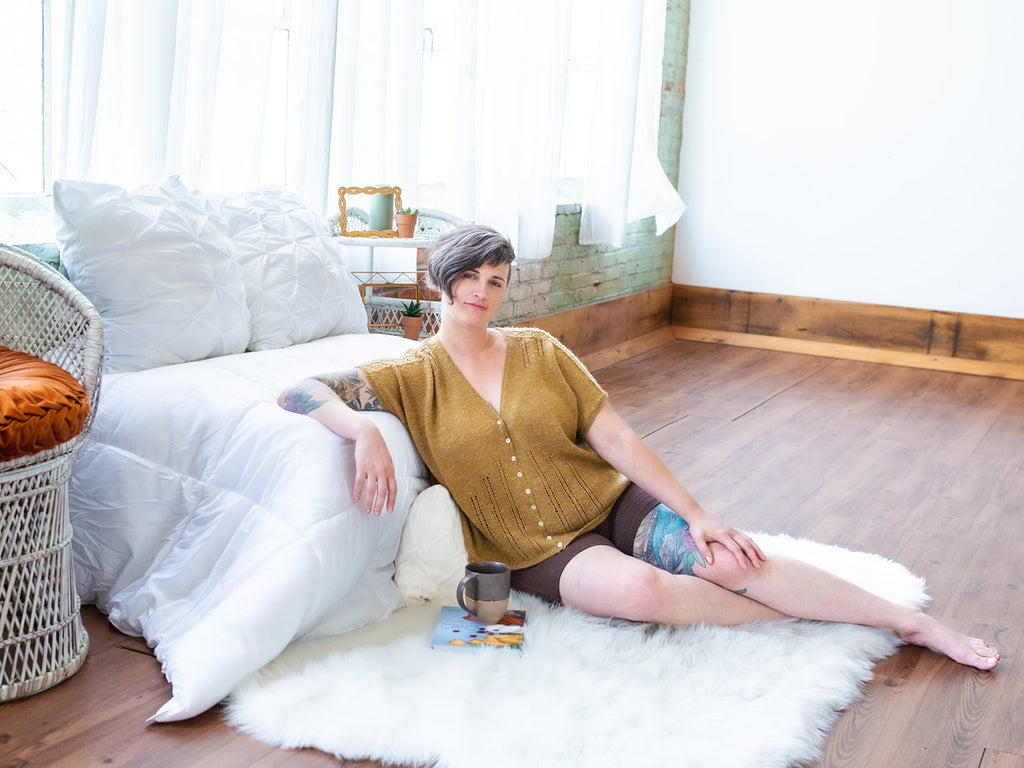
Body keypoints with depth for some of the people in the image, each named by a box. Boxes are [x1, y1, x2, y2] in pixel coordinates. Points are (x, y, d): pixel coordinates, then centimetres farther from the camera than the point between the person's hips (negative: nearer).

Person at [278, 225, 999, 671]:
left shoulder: (538, 349, 3)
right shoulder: (413, 375, -3)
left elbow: (615, 437, 0)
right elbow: (299, 392, -12)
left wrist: (696, 514, -7)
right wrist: (365, 429, -34)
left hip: (613, 502, 2)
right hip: (541, 547, -2)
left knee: (730, 561, -22)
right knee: (640, 589, -35)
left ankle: (913, 622, -9)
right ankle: (791, 617, -12)